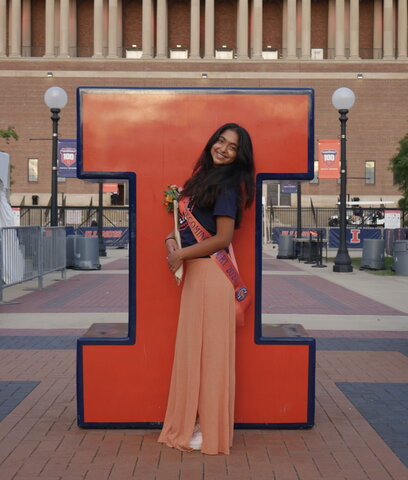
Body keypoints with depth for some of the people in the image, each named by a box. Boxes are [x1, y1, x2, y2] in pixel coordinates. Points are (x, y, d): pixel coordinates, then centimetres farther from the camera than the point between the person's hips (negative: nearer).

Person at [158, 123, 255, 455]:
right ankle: (196, 421, 26)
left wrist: (182, 254, -11)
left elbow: (223, 238, -16)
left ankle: (211, 430, 12)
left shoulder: (227, 186, -12)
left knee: (208, 347, -1)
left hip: (211, 270, -9)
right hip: (195, 270, 9)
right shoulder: (204, 175, 14)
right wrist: (172, 239, 5)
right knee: (194, 347, 14)